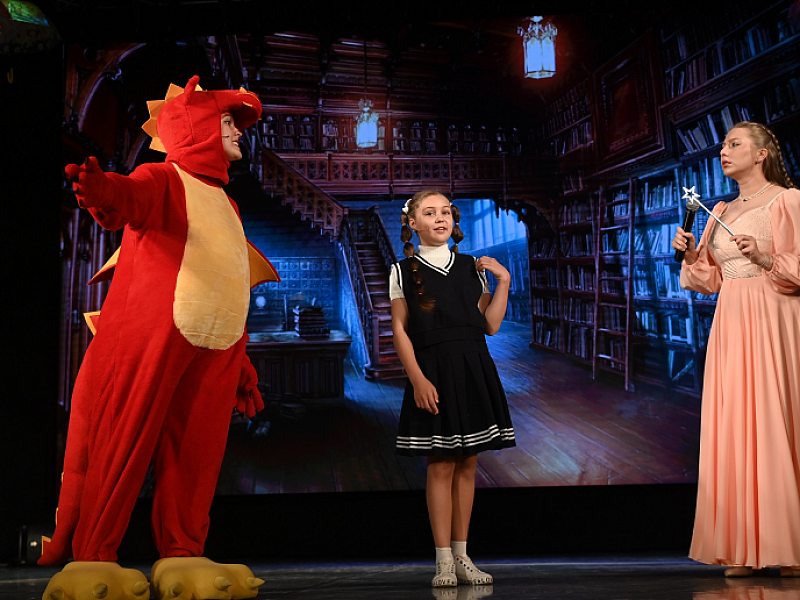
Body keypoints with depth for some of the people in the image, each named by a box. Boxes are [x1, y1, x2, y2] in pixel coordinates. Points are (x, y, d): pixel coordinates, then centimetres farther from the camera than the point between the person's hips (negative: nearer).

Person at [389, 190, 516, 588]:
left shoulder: (472, 268, 13)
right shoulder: (404, 271, 4)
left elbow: (490, 325, 9)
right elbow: (400, 330, -2)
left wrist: (503, 282, 2)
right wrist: (418, 379, -11)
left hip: (473, 370, 3)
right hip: (434, 371, -3)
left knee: (467, 464, 5)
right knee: (441, 465, -5)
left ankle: (462, 557, 13)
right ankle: (444, 561, 1)